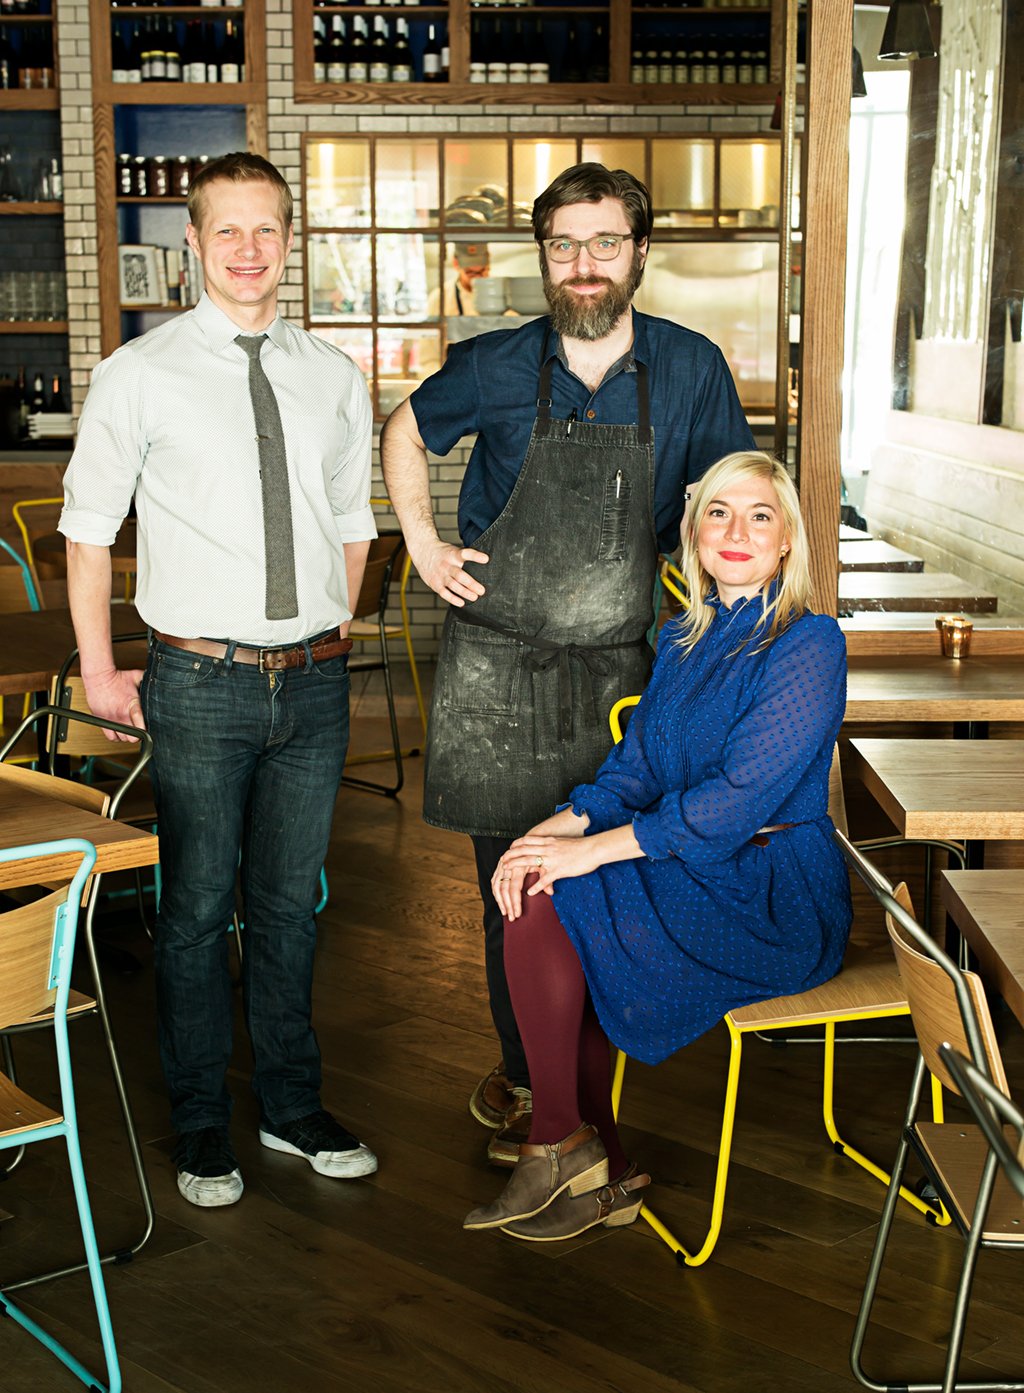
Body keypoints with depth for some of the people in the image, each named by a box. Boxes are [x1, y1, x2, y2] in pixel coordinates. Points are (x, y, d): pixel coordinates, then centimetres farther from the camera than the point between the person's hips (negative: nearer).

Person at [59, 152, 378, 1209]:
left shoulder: (333, 378, 6)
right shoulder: (140, 375, -5)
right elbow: (88, 526, 1)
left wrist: (332, 641, 12)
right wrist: (99, 669, 0)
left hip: (313, 682, 4)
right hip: (201, 682, -3)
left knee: (291, 902, 16)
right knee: (197, 910, 7)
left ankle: (294, 1108, 32)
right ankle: (201, 1129, 24)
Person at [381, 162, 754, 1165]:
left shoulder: (691, 370, -3)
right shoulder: (495, 369, -4)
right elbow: (404, 433, 15)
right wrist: (422, 543, 5)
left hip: (618, 670, 1)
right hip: (497, 670, 0)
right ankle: (526, 1075, 23)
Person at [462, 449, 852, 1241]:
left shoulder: (808, 646, -12)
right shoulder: (684, 640, 13)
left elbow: (740, 798, -20)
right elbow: (635, 769, 10)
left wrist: (592, 849, -21)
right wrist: (558, 829, -11)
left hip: (775, 899, -8)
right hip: (693, 870, 8)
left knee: (549, 911, -20)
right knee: (536, 901, -15)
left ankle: (560, 1146, -4)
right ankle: (606, 1175, -7)